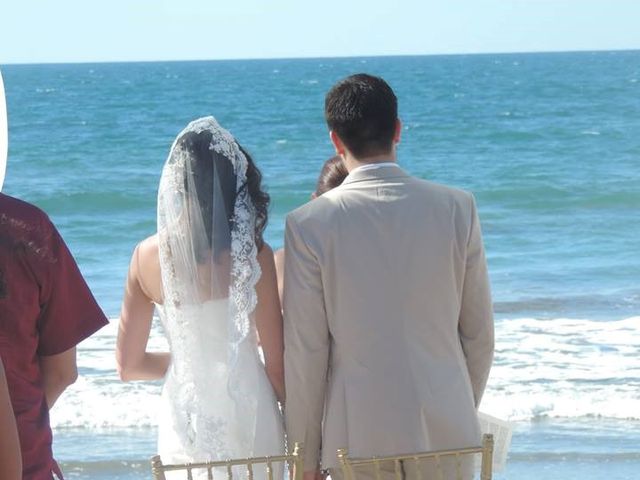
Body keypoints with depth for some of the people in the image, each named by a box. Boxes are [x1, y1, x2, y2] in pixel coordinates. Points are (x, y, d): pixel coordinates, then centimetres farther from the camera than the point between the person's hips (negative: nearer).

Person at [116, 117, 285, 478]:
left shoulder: (147, 256, -2)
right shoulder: (251, 254, -12)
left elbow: (129, 365, 6)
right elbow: (277, 363, -8)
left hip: (184, 418, 3)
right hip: (246, 417, -3)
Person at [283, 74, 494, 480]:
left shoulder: (310, 225, -8)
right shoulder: (458, 208, -2)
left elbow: (305, 351, -5)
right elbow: (480, 334, 5)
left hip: (359, 436, -2)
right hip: (447, 432, 2)